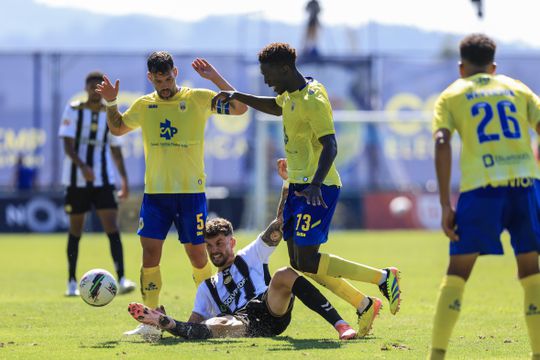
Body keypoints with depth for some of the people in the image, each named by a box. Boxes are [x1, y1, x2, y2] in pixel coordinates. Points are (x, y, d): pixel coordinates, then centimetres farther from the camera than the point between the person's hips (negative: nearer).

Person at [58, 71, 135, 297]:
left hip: (103, 179, 2)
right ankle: (72, 283, 17)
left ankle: (121, 280, -18)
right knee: (75, 229, 6)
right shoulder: (73, 110, -2)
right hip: (76, 180, -2)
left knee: (112, 228, -11)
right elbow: (68, 145, -11)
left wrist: (124, 179, 15)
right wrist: (82, 167, -27)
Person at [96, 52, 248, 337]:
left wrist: (215, 78, -15)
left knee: (197, 254, 1)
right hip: (155, 192, 3)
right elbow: (117, 128, 26)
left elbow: (239, 108, -6)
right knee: (150, 252, -6)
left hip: (191, 191, -2)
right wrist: (110, 103, 8)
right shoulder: (143, 106, 9)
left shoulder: (198, 99, -1)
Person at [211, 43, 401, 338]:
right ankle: (365, 306, 15)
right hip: (298, 186, 10)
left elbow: (330, 147, -26)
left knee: (307, 262, -15)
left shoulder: (313, 101, -19)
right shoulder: (291, 94, 11)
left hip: (318, 189, -10)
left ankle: (383, 278, -3)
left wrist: (315, 184, -38)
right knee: (298, 263, 7)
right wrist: (237, 96, 30)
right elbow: (275, 106, 35)